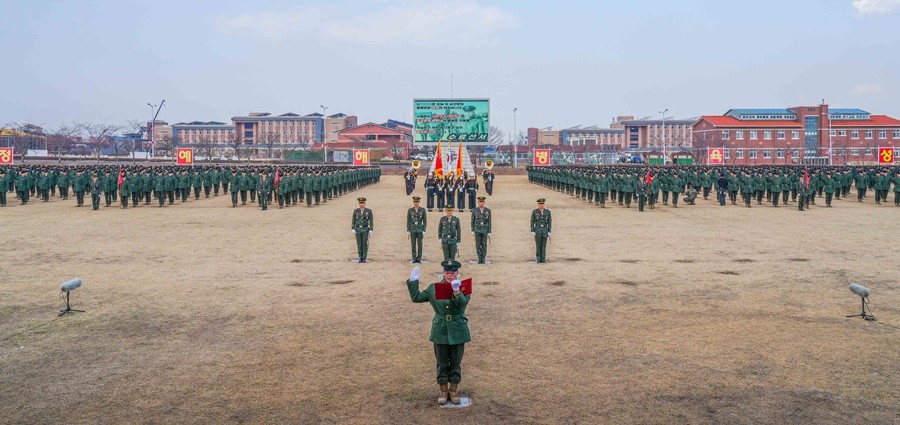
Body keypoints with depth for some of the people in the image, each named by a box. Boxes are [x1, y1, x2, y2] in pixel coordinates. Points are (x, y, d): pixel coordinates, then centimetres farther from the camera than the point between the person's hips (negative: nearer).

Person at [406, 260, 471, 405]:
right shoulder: (433, 288, 2)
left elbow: (463, 303, -26)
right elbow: (416, 297, 2)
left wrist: (456, 291, -45)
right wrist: (413, 281, -9)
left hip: (458, 332, -1)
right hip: (440, 332, 1)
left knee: (456, 363, 9)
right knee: (442, 363, 9)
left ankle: (453, 391, 25)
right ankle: (443, 391, 23)